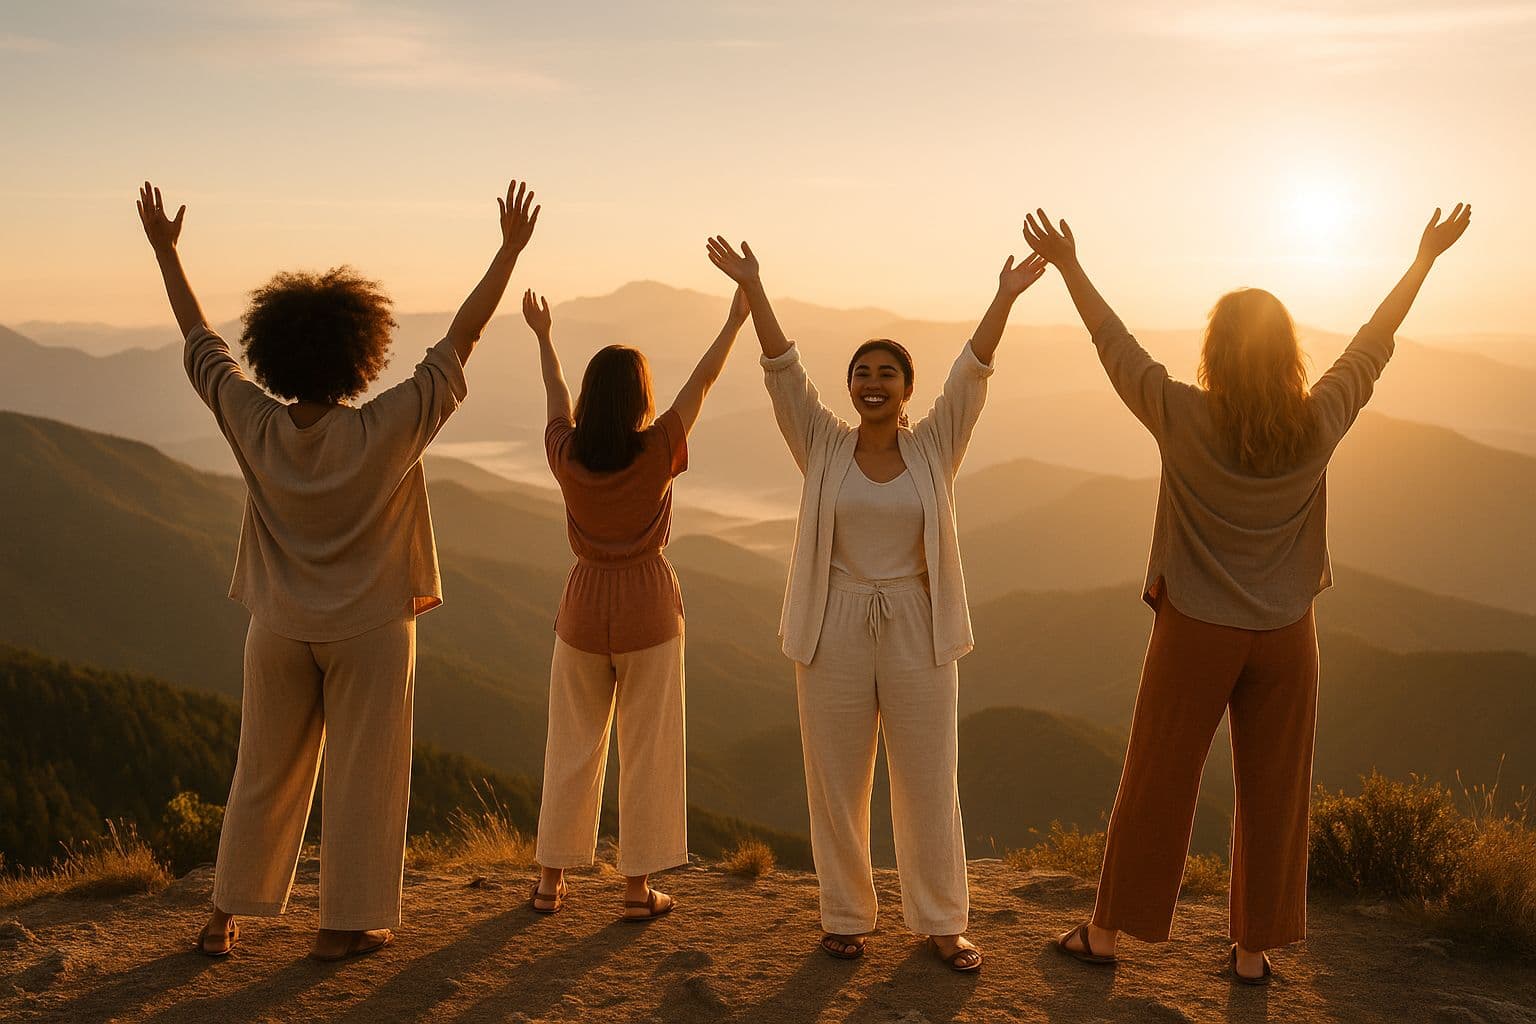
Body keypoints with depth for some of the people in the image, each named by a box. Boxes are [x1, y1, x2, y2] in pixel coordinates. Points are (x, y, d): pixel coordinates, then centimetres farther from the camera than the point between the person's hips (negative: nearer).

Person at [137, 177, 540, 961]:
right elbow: (460, 341, -15)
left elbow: (200, 343, 3)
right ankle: (345, 923, 19)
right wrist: (510, 249, -9)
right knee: (362, 778, 9)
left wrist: (165, 251, 15)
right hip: (368, 630, -4)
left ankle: (225, 917, 28)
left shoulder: (253, 426, -12)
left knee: (263, 775, 17)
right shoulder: (387, 430, -20)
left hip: (280, 629, 4)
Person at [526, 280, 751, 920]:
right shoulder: (657, 451, -13)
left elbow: (556, 397, 13)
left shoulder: (566, 454, -7)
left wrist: (541, 334, 30)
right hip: (647, 605, -2)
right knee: (647, 749, 6)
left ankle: (551, 882, 20)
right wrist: (736, 320, 11)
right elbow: (702, 382, -1)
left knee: (572, 747, 12)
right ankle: (638, 888, 12)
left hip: (584, 604, 3)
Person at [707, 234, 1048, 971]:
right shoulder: (823, 447, 1)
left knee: (929, 784, 7)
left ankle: (941, 922, 22)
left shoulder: (934, 446, 2)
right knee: (837, 784, 8)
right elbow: (783, 371, -8)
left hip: (917, 633, 0)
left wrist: (1004, 299, -19)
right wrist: (752, 289, -16)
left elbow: (971, 373, -8)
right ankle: (846, 917, 25)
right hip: (834, 634, 0)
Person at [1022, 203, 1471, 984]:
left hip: (1194, 632, -2)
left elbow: (1116, 348, -4)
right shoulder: (1318, 426, -8)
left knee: (1155, 788, 8)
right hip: (1284, 635, 2)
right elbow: (1372, 345, 6)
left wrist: (1068, 266, 7)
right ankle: (1254, 949, 23)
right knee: (1273, 795, 12)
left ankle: (1106, 934, 21)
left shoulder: (1185, 421, -15)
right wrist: (1425, 259, 20)